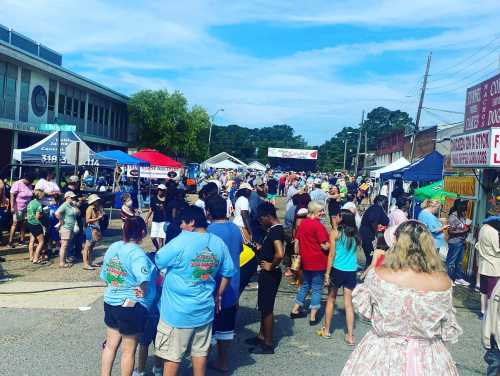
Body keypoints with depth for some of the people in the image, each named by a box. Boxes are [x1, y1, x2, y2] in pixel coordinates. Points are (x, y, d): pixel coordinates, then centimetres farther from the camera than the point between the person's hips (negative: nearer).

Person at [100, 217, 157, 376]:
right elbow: (144, 280, -32)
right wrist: (142, 294, -12)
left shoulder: (112, 247, 1)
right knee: (129, 350, 9)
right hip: (132, 307, -7)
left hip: (110, 302, 7)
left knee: (110, 345, 20)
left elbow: (104, 276, 10)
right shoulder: (137, 253, -21)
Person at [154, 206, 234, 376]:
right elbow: (228, 273, 7)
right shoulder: (218, 243, -1)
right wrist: (218, 295, 18)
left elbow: (157, 261, -7)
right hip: (204, 309, 5)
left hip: (178, 311, -5)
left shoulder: (181, 242, -19)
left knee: (172, 355, 9)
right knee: (200, 351, 18)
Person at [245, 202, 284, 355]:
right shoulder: (274, 229, 9)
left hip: (270, 273, -10)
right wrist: (260, 248, 9)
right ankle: (261, 336, 33)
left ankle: (268, 344, 12)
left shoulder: (275, 230, -22)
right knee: (263, 306, 20)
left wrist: (271, 266, -21)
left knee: (267, 308, 1)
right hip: (267, 273, 10)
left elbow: (280, 254, -36)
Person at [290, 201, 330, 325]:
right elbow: (325, 246, -18)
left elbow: (296, 241, 11)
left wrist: (297, 255, 19)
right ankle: (313, 317, 10)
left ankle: (295, 310, 28)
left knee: (305, 285, 22)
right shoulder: (318, 225, -18)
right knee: (316, 288, 5)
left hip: (305, 261, 7)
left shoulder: (302, 223, 4)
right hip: (317, 262, -7)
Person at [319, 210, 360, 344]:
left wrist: (327, 273, -4)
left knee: (331, 299, 14)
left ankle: (326, 330, 26)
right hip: (351, 271, 3)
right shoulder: (355, 235, 3)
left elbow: (332, 255, -8)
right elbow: (354, 251, 7)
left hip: (337, 270, -2)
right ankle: (350, 336, 9)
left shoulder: (335, 233, -7)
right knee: (349, 303, 7)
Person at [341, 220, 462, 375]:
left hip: (382, 356, 0)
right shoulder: (443, 282, -18)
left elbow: (363, 308, -3)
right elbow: (450, 331, -5)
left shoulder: (378, 275, -21)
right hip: (426, 361, 1)